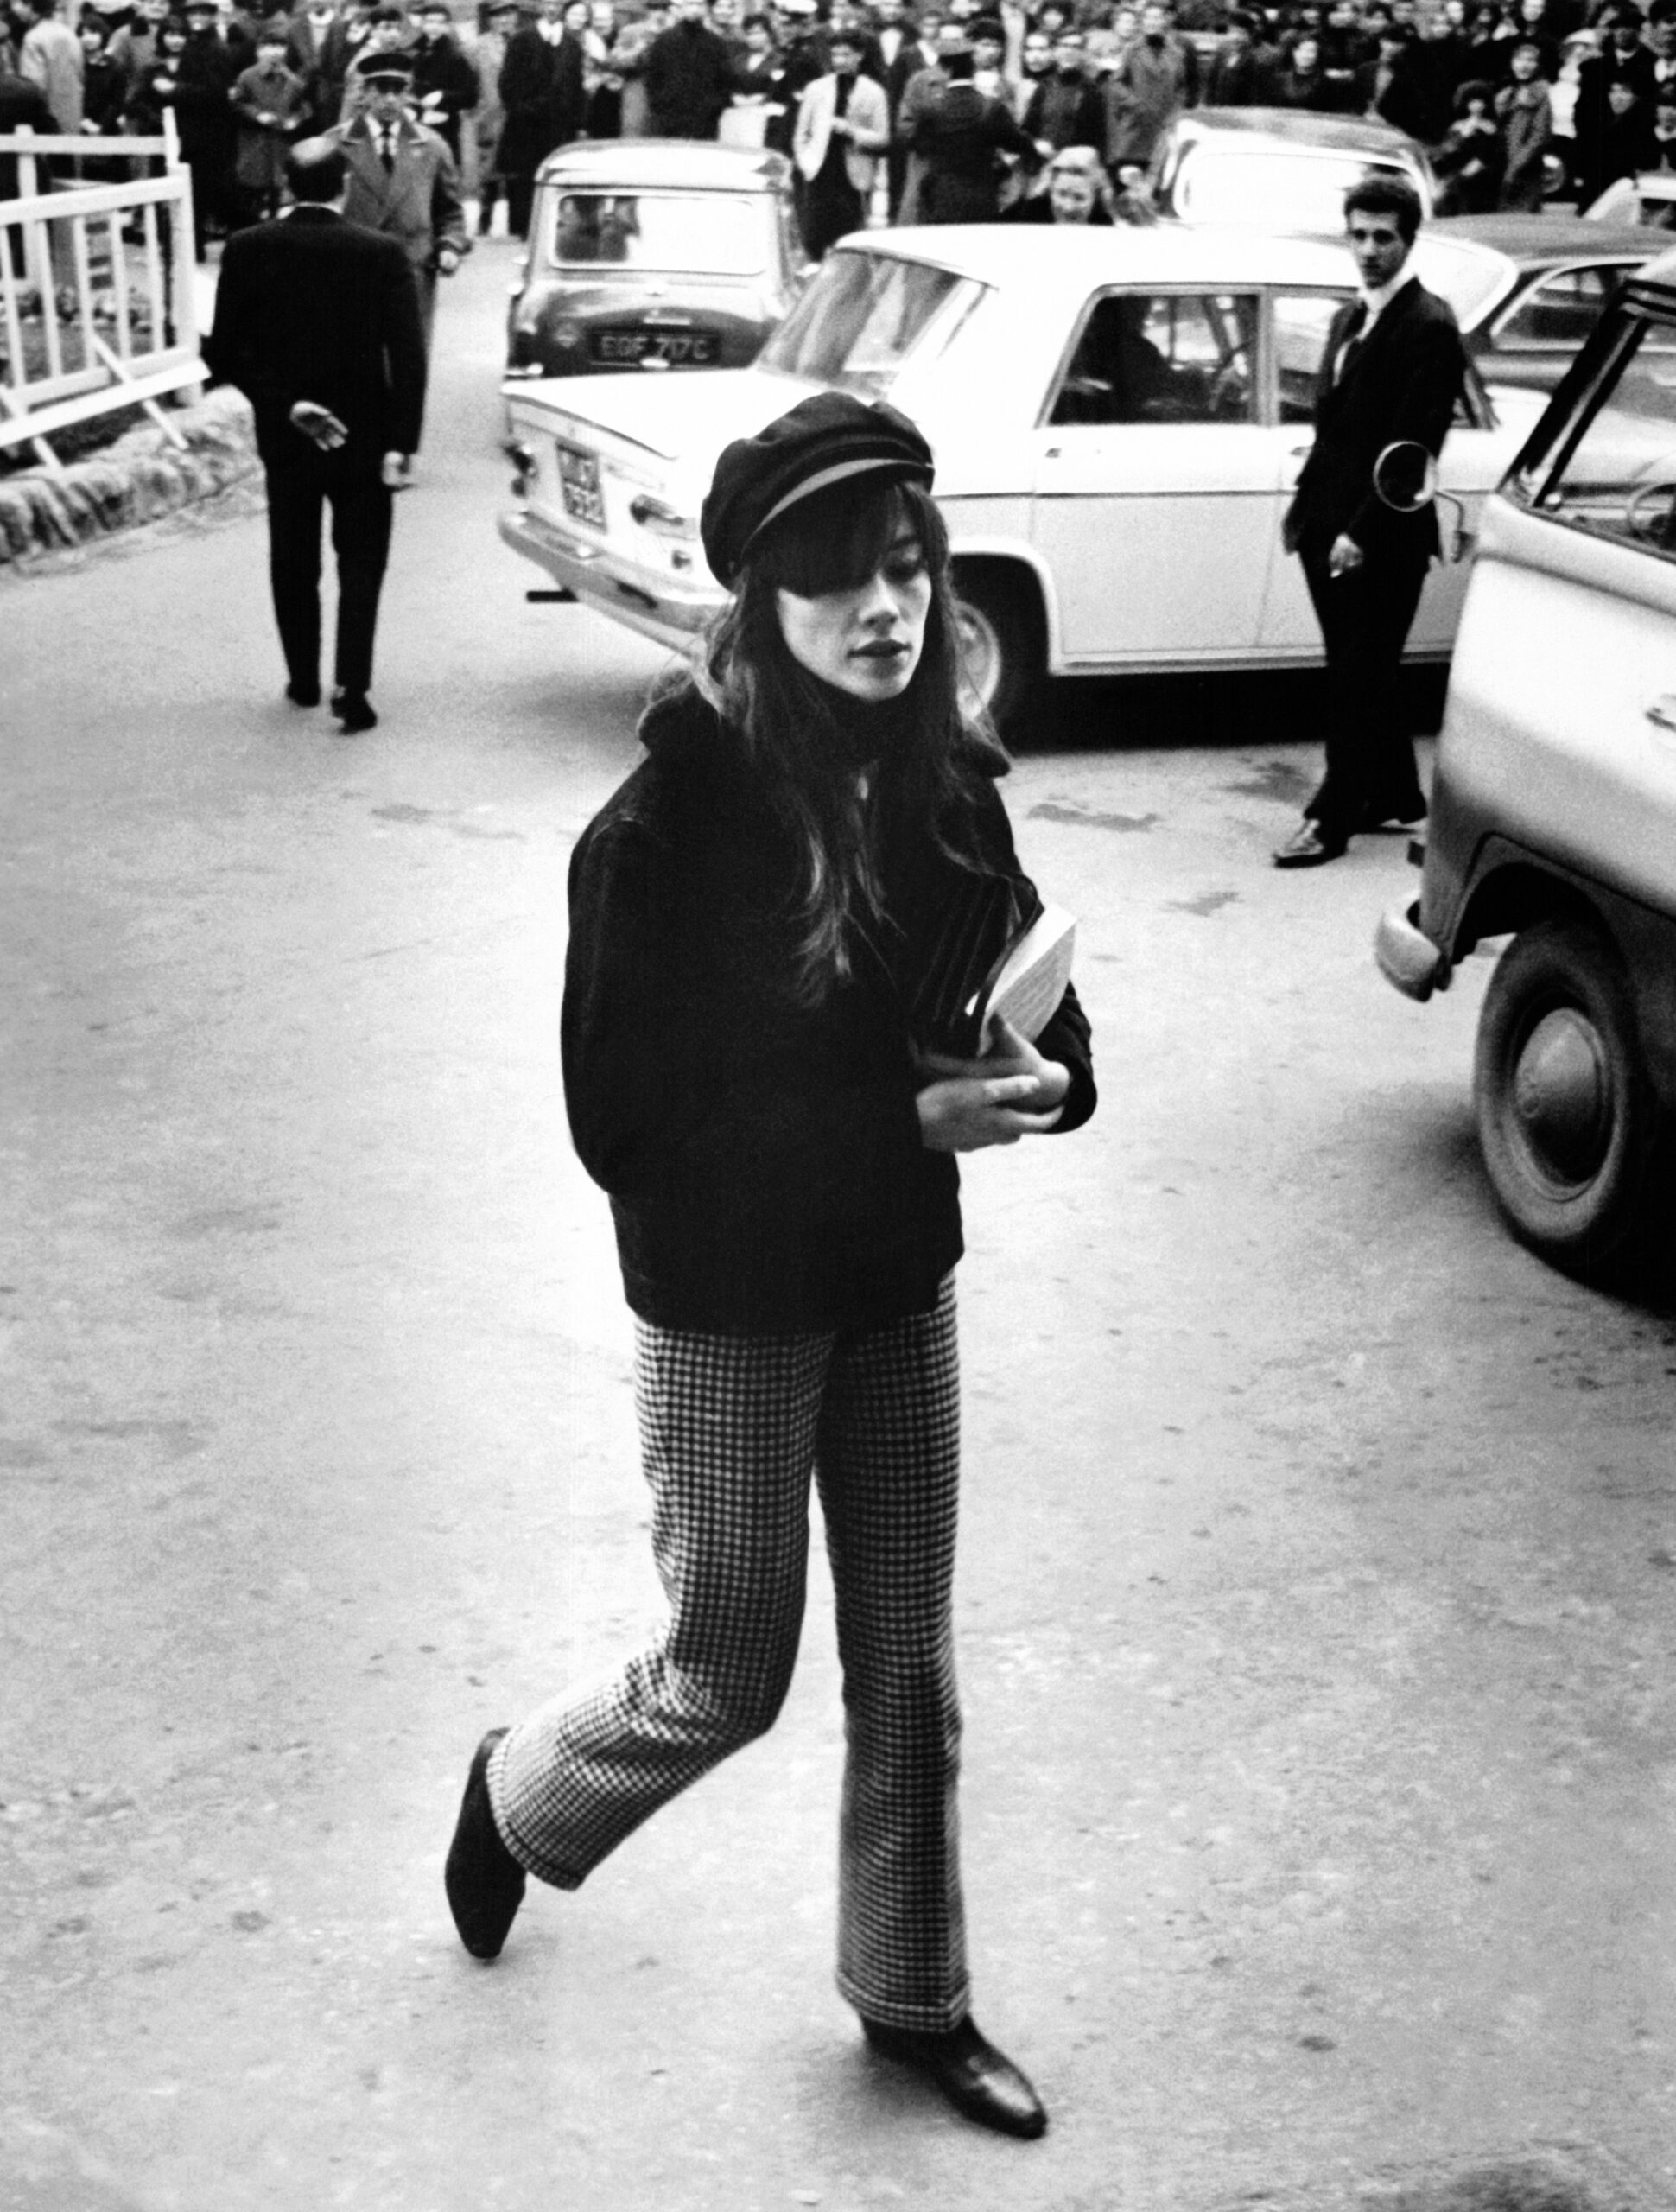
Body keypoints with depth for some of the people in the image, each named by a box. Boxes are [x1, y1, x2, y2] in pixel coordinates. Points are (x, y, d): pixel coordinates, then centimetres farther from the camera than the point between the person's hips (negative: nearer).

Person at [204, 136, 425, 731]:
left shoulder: (248, 250, -7)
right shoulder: (381, 254, -12)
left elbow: (224, 351, -9)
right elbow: (408, 356, -15)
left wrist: (284, 403, -7)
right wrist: (401, 444, -13)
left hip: (285, 436, 2)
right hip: (363, 433, -1)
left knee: (293, 561, 17)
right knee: (361, 563, 8)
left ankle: (303, 679, 26)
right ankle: (351, 684, -5)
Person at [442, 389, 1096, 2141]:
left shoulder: (940, 785, -7)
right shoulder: (668, 828, -23)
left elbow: (1036, 995, 4)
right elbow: (626, 1128, -20)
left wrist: (1037, 1074, -20)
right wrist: (906, 1120, -25)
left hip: (898, 1283, 5)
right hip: (727, 1315, -5)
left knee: (909, 1677, 16)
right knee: (725, 1684, 11)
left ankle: (911, 1997, 38)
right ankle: (519, 1794, 44)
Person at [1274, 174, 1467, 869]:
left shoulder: (1429, 327, -12)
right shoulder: (1348, 319, 14)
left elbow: (1413, 446, -18)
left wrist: (1362, 532, -20)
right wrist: (1306, 505, 10)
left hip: (1383, 538, -8)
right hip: (1330, 526, 8)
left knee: (1359, 677, -1)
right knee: (1358, 674, 15)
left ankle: (1332, 817, 4)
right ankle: (1394, 793, 28)